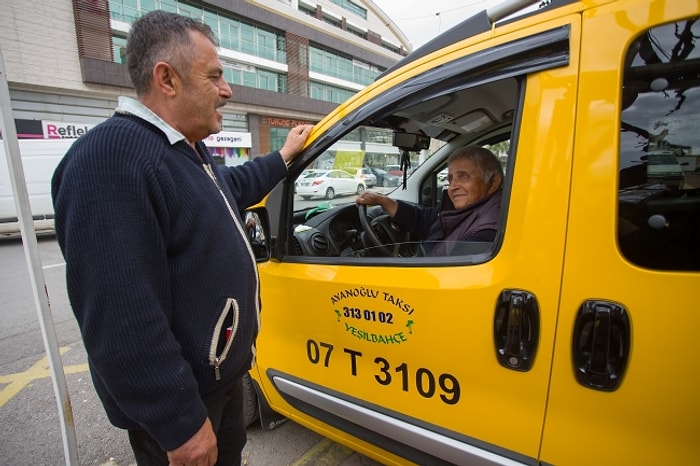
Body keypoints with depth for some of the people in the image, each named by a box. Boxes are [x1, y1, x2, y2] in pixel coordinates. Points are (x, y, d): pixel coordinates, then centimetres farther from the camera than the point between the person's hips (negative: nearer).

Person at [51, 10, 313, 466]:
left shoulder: (191, 151, 6)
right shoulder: (112, 158, -28)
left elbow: (231, 188, 28)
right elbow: (120, 317, -31)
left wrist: (283, 157, 30)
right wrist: (181, 425, -25)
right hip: (175, 403, -9)